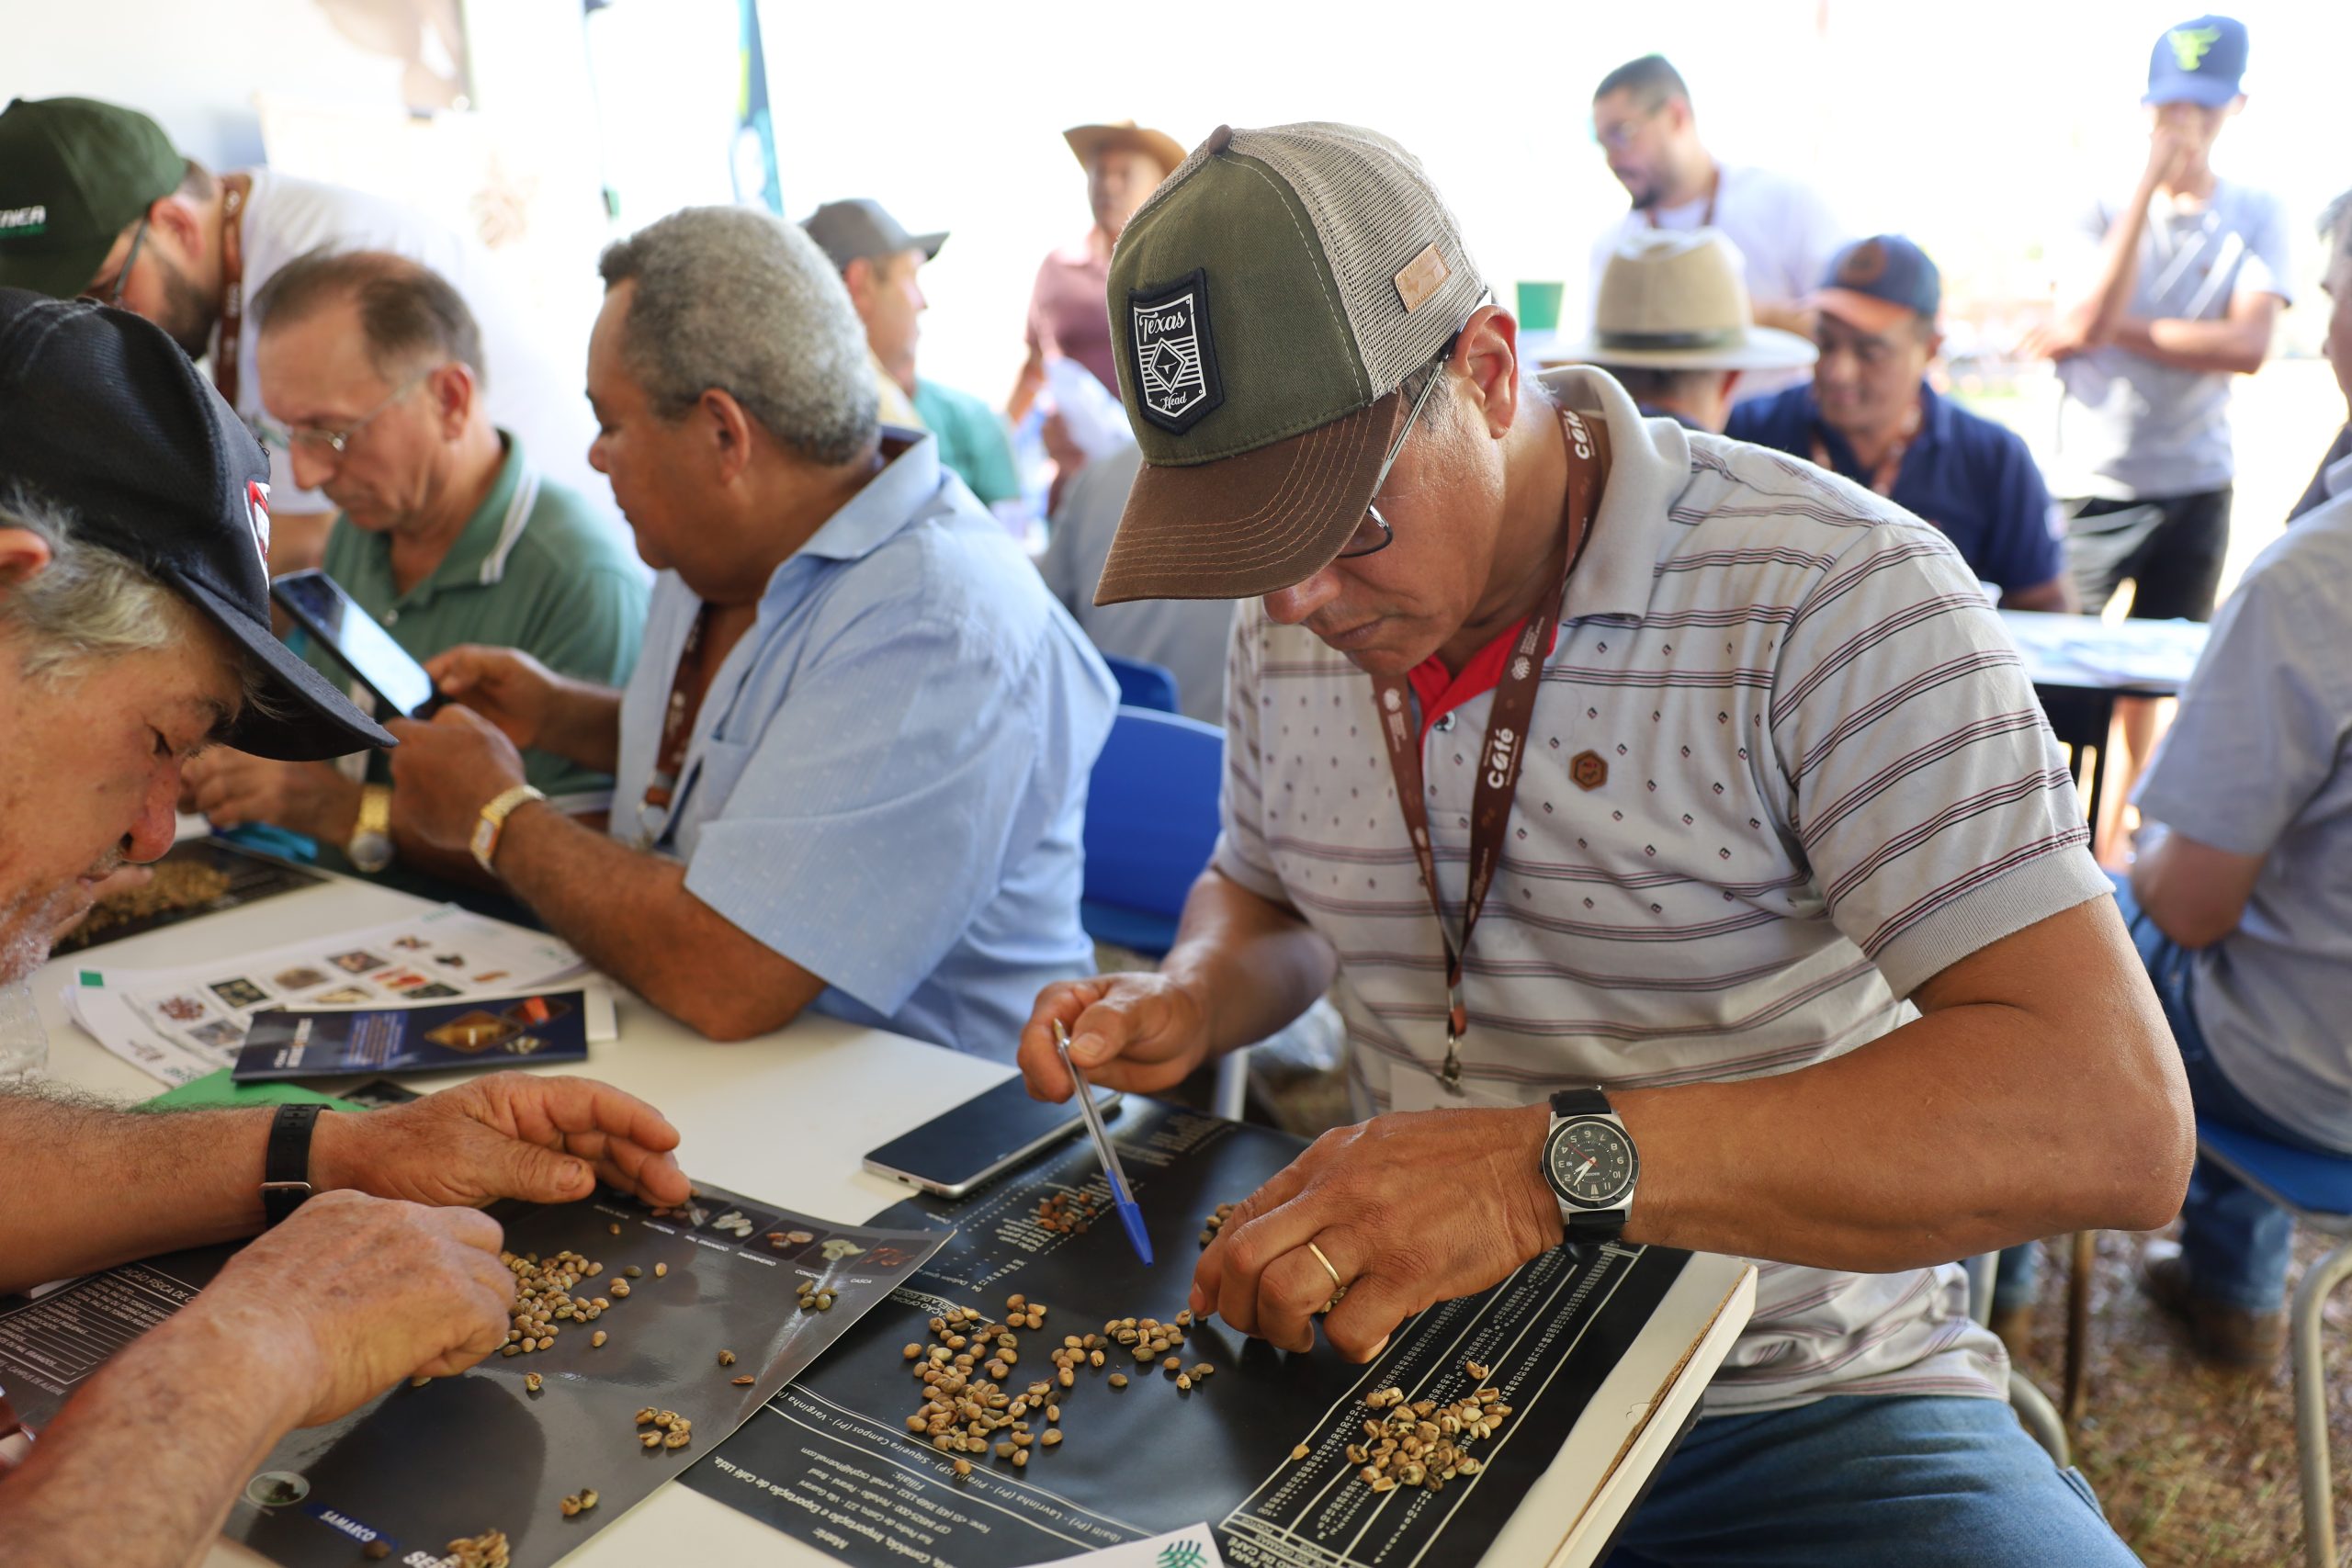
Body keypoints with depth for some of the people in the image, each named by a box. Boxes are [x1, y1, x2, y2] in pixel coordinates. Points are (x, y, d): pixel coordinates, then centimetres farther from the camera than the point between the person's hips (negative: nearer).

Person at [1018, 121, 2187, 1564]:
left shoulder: (1839, 595, -18)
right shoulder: (1293, 626, 0)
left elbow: (2113, 1120, -26)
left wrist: (1560, 1158, -36)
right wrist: (1190, 1004, -6)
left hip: (1797, 1405, -2)